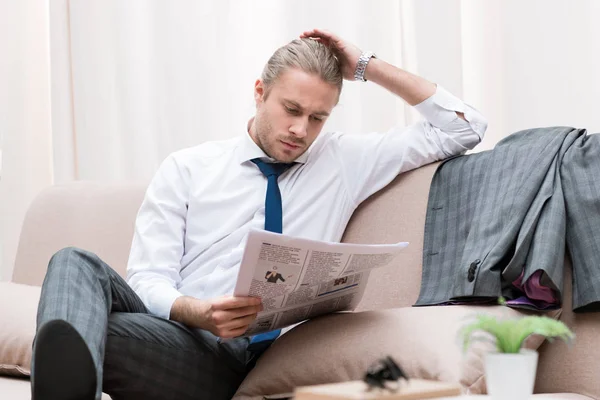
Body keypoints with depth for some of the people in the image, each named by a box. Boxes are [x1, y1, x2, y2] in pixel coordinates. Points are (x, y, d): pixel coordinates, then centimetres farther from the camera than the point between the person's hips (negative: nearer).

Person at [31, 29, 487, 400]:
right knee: (77, 264, -33)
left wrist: (368, 67, 11)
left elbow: (463, 128, 17)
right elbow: (148, 280, 3)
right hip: (181, 335, 1)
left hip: (264, 356, -1)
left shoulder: (345, 162, 17)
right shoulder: (187, 168, 13)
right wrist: (200, 312, -21)